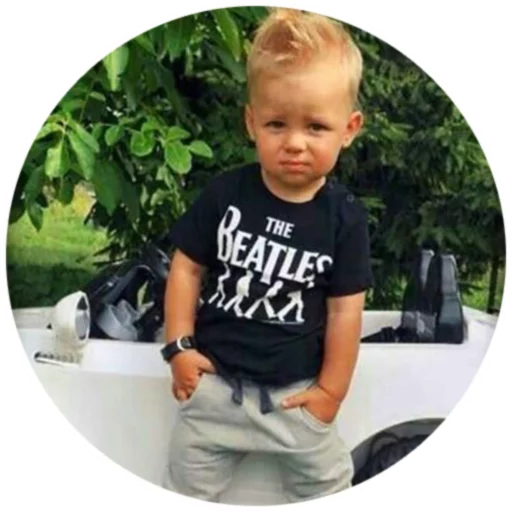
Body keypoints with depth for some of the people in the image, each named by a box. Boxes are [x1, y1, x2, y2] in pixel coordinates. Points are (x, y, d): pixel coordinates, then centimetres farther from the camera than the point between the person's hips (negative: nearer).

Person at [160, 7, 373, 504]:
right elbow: (187, 267, -2)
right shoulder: (224, 194, -11)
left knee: (329, 479, 14)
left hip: (295, 388, 0)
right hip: (214, 377, 1)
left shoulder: (344, 217, -12)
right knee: (188, 480, 14)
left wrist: (330, 390, -4)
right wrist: (179, 346, -6)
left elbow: (345, 310, -7)